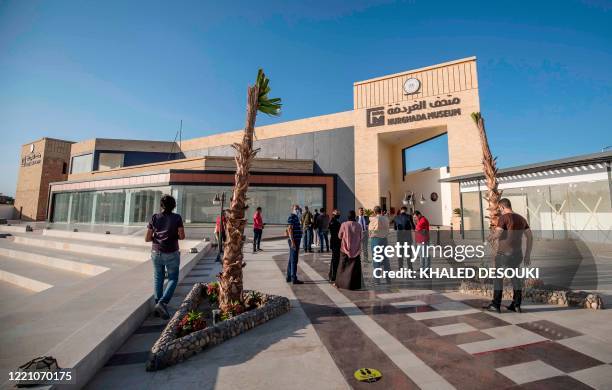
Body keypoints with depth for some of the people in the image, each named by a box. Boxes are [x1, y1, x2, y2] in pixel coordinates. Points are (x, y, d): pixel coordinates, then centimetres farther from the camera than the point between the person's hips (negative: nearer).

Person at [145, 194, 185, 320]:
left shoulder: (155, 218, -2)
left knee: (158, 278, 19)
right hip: (171, 254, -3)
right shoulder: (177, 218, -8)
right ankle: (163, 302, -7)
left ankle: (157, 304, 21)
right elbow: (182, 236, -9)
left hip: (156, 253, 3)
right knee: (173, 279, 11)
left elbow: (147, 239, -1)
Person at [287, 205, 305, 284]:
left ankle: (289, 277, 23)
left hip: (296, 240, 10)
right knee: (294, 260, -5)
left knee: (291, 260, 14)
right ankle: (294, 279, 1)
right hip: (293, 241, -10)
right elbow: (289, 229, -19)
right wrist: (292, 242, -24)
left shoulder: (296, 217, 18)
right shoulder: (291, 217, -12)